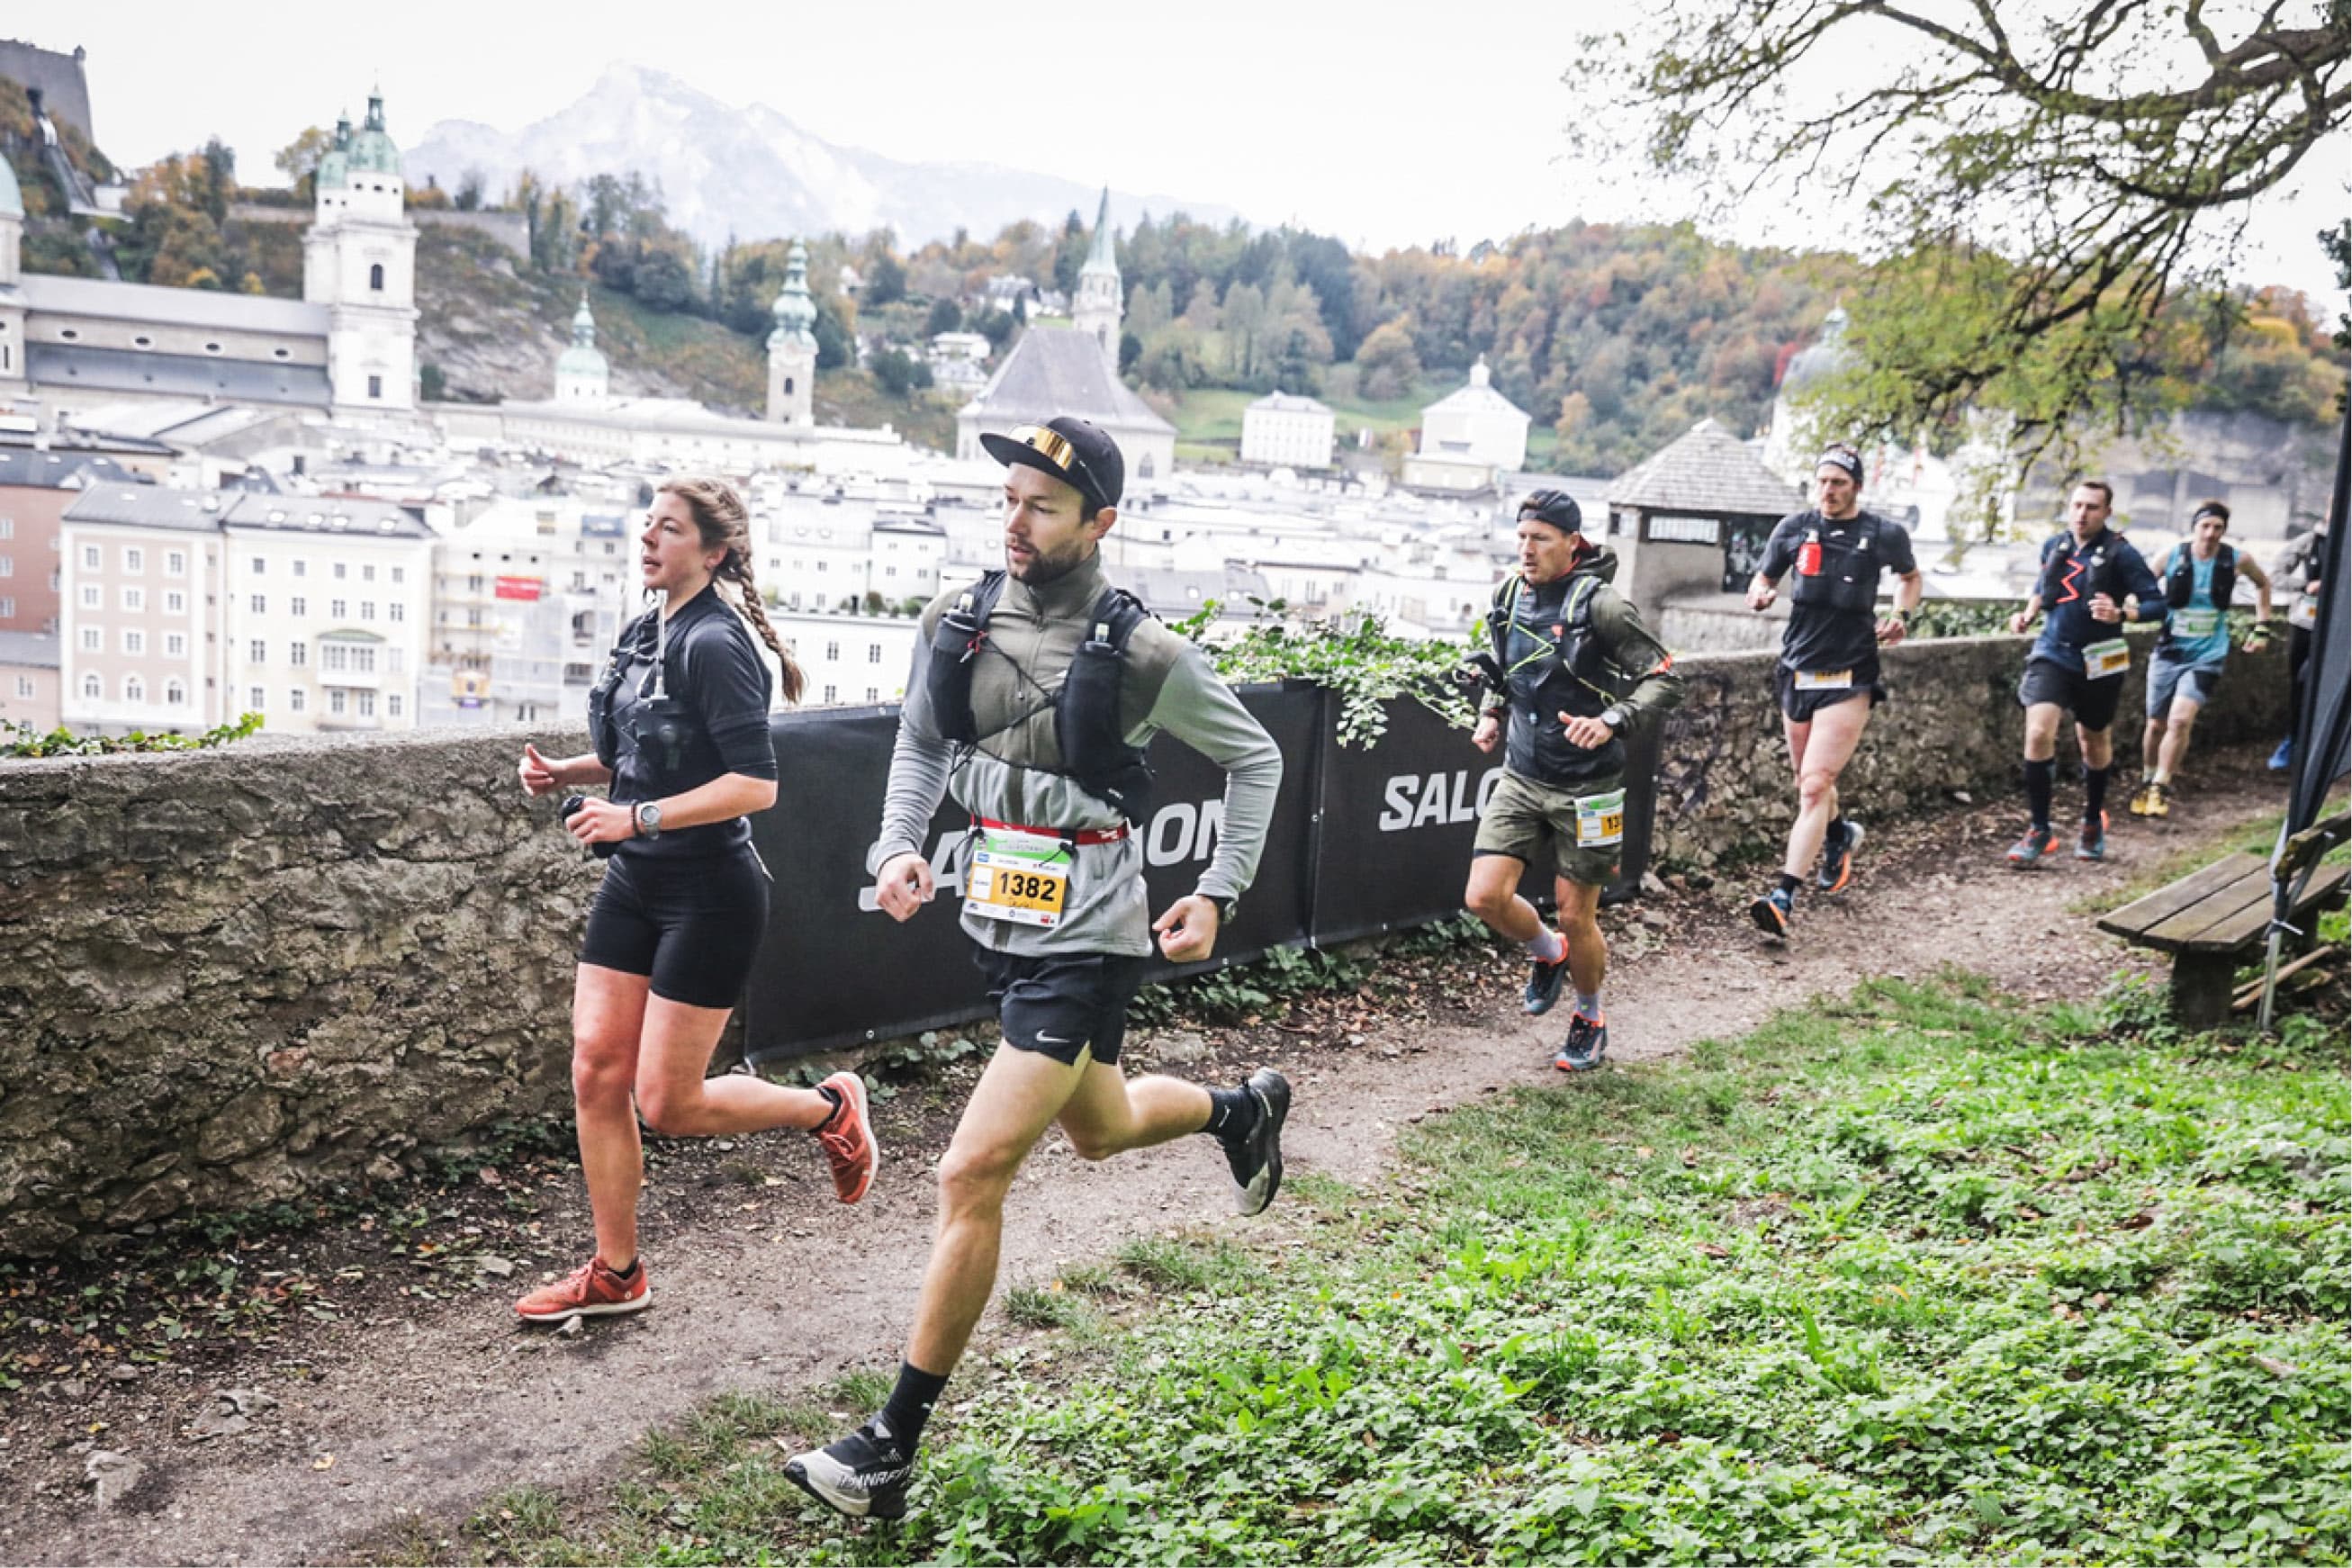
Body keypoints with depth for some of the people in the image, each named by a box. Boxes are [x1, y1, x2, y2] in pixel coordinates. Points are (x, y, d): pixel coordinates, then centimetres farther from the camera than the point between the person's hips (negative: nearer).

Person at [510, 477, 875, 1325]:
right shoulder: (645, 634, 10)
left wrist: (635, 817, -24)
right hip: (634, 883, 9)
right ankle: (615, 1273, 20)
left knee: (668, 1105, -2)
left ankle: (831, 1107, 22)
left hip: (709, 893, -9)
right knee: (596, 1072, 6)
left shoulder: (714, 644, -18)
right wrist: (569, 771, 8)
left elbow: (754, 784, -24)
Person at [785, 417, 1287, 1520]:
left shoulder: (1141, 654, -15)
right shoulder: (958, 621, -2)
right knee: (1100, 1127, 27)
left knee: (972, 1176, -11)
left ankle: (894, 1444, 1)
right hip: (997, 923, 7)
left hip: (1084, 942, -7)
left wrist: (1220, 893, -4)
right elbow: (920, 741, 14)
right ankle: (1244, 1110, 59)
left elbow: (1254, 761, 0)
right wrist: (897, 847, -2)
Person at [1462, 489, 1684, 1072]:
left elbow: (1665, 679, -14)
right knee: (1484, 897, -7)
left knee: (1576, 916, 4)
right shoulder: (1509, 596, 3)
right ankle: (1548, 953, 26)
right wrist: (1491, 714, 4)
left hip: (1586, 787, -5)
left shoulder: (1598, 604, -15)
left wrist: (1610, 721, -28)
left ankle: (1590, 1020, 31)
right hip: (1522, 778, 5)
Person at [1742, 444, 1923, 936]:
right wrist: (1760, 593, -10)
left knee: (1815, 784, -14)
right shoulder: (1795, 527, 2)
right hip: (1797, 669, 4)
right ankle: (1841, 832, 51)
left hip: (1849, 677, -4)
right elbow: (1764, 577, 14)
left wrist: (1900, 616, -1)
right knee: (1807, 777, 18)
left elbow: (1911, 576, 17)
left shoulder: (1884, 534, -2)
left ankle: (1785, 898, -17)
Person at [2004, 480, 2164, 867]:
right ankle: (2039, 831, -9)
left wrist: (2121, 614, -30)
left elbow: (2156, 603, -12)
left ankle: (2093, 822, 40)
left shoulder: (2121, 554, -11)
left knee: (2094, 743, 15)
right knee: (2039, 732, -18)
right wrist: (2028, 614, 4)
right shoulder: (2055, 545, 3)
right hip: (2053, 653, 2)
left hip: (2097, 661, -2)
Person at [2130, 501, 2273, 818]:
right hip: (2169, 652, 1)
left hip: (2207, 656, -1)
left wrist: (2262, 627, 12)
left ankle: (2161, 788, -7)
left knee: (2180, 720, -20)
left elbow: (2263, 584, 15)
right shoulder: (2172, 557, -7)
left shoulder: (2237, 561, -5)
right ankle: (2147, 782, 34)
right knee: (2156, 724, 10)